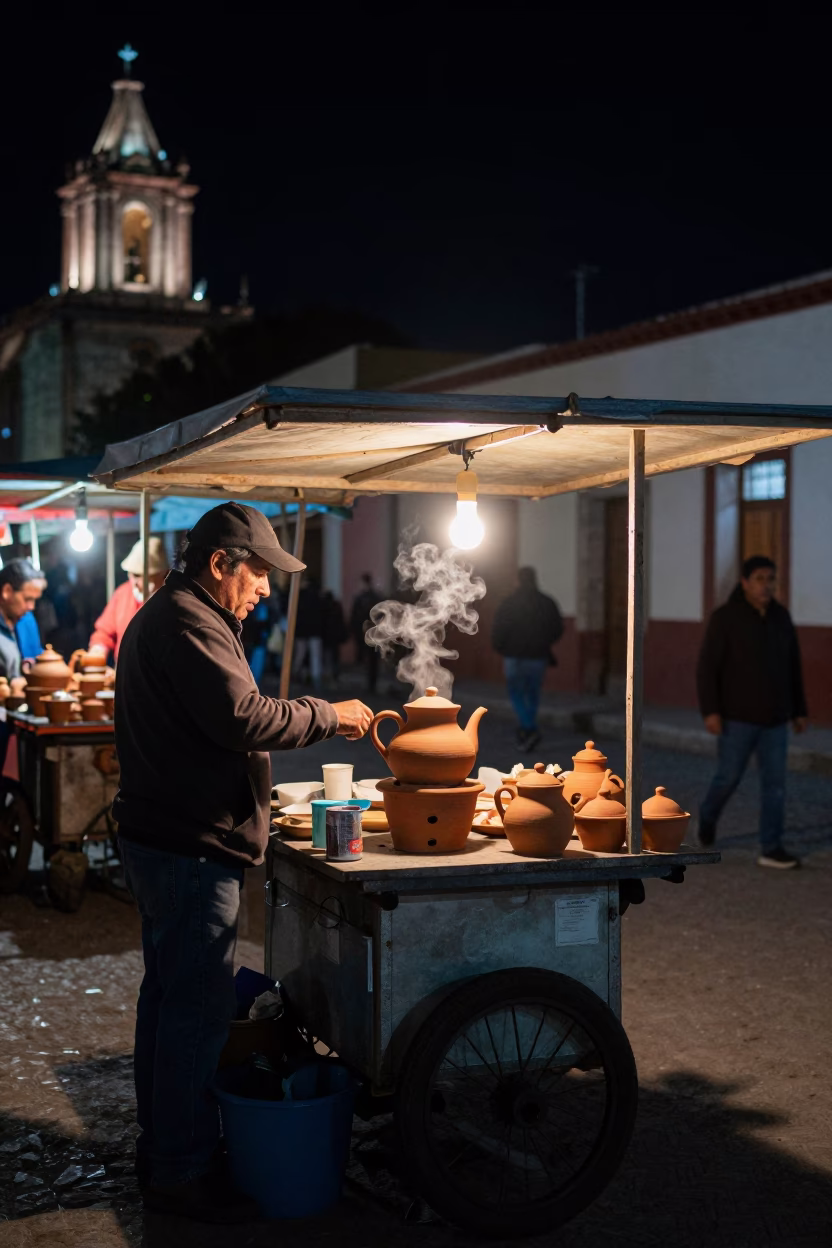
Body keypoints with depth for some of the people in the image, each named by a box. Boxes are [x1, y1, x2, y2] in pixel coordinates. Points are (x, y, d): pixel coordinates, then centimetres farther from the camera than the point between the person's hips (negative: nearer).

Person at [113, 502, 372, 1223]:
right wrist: (328, 716, -14)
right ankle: (181, 1171, 5)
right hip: (192, 848, -12)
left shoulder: (163, 616, 18)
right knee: (198, 1011, -4)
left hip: (159, 838, 12)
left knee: (168, 997, 19)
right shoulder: (187, 623, -18)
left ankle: (162, 1146, 31)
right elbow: (242, 717, -26)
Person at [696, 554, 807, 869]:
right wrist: (710, 711, -20)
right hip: (737, 716, -5)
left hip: (774, 718, 5)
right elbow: (707, 667, -13)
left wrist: (799, 710, 12)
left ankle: (771, 849, 4)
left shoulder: (780, 617, 5)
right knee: (729, 776, 3)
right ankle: (708, 815, 33)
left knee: (775, 782, 0)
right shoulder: (725, 617, -11)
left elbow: (792, 668, 12)